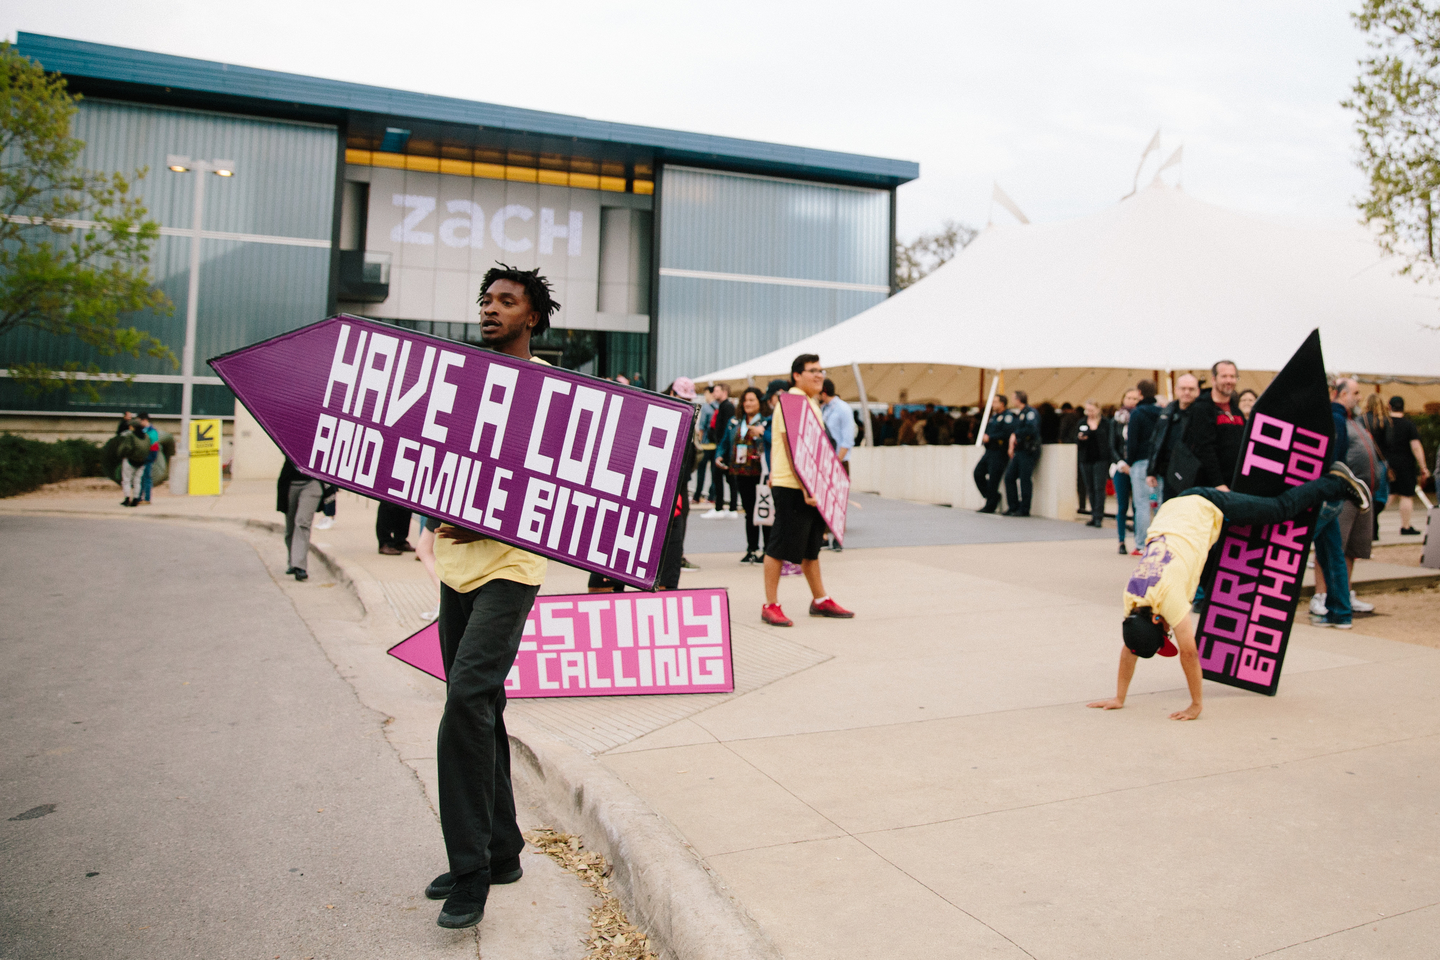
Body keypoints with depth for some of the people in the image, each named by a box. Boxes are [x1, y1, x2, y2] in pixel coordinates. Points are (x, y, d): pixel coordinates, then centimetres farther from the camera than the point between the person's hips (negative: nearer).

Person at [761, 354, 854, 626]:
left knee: (811, 546, 17)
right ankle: (770, 606, 6)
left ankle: (820, 601, 27)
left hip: (811, 487, 10)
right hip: (791, 487, -10)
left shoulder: (811, 403, 17)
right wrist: (805, 488, -25)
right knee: (780, 546, -2)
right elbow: (792, 450, -20)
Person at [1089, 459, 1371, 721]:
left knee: (1281, 509, 12)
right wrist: (1118, 698, -7)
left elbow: (1189, 652, -28)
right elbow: (1128, 649, -7)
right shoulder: (1130, 597, -16)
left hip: (1207, 508, -4)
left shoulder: (1168, 594, -32)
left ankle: (1338, 482, 28)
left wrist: (1196, 706, -21)